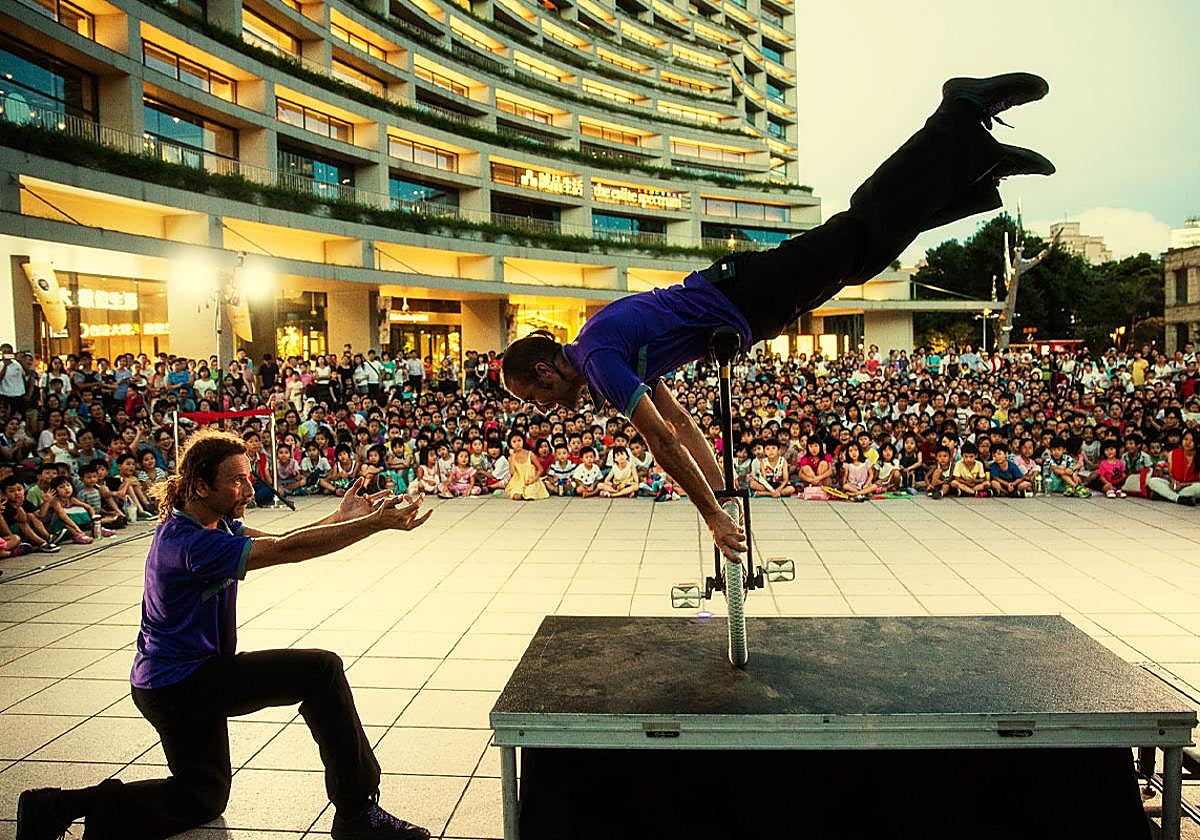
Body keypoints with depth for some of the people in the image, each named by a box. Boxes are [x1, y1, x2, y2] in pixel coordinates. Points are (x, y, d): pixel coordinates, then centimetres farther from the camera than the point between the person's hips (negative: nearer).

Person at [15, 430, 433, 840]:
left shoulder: (216, 523, 4)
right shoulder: (190, 543, -28)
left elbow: (276, 542, -1)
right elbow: (286, 550, -34)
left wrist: (341, 517, -14)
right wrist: (378, 523, -36)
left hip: (170, 681, 10)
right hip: (180, 683, -10)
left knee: (202, 799, 25)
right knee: (322, 670, -20)